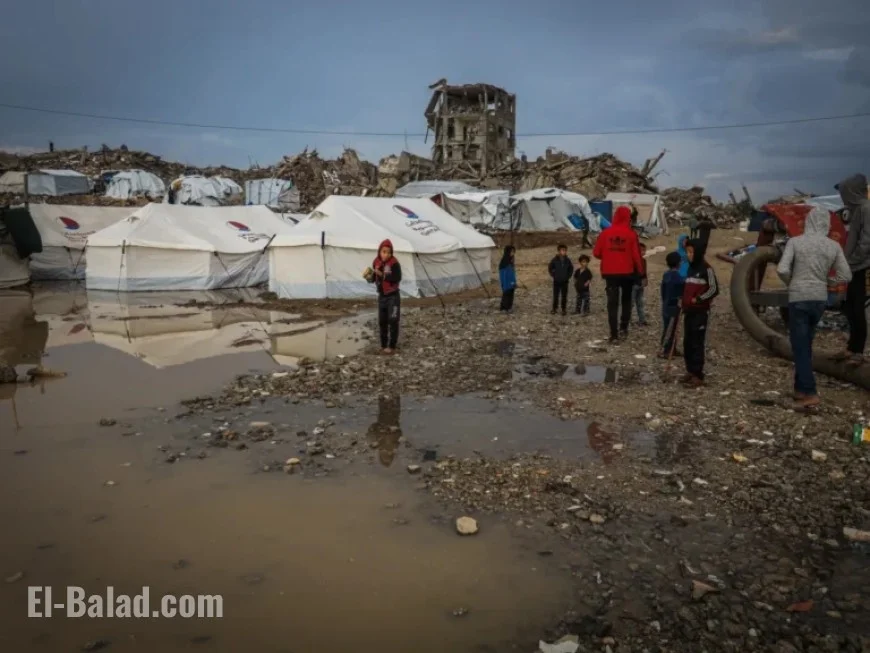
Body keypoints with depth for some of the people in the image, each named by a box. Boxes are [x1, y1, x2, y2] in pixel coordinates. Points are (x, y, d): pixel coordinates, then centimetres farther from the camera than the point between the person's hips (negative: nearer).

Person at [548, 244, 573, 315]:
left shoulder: (567, 260, -2)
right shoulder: (555, 260, -7)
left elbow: (571, 268, 11)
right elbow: (550, 268, 5)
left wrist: (568, 276, 4)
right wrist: (553, 275, 0)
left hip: (565, 281, 1)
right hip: (556, 281, -1)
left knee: (564, 296, 5)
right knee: (555, 295, 5)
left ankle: (564, 309, 13)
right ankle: (554, 308, 15)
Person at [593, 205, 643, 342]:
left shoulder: (606, 233, -3)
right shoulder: (631, 234, -7)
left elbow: (596, 253, 0)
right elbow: (636, 255, -7)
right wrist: (639, 270, 8)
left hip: (610, 273, 1)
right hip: (627, 273, 0)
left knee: (612, 303, 2)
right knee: (626, 300, 21)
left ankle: (614, 335, -4)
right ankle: (624, 327, 12)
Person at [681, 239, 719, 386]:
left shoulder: (706, 269, -9)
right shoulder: (691, 268, 14)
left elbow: (714, 289, -12)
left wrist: (698, 299, -15)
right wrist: (683, 301, 10)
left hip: (701, 311, -8)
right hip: (689, 311, 8)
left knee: (697, 343, -7)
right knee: (687, 342, 10)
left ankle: (698, 375, -3)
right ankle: (690, 371, 18)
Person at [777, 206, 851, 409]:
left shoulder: (795, 242, -8)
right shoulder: (834, 246, 1)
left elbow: (782, 270, -16)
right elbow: (846, 276, 3)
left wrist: (792, 283, 5)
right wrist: (823, 280, 16)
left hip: (799, 299, -4)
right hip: (820, 299, 4)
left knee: (800, 346, 1)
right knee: (805, 344, 17)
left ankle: (809, 393, -5)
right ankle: (800, 388, 23)